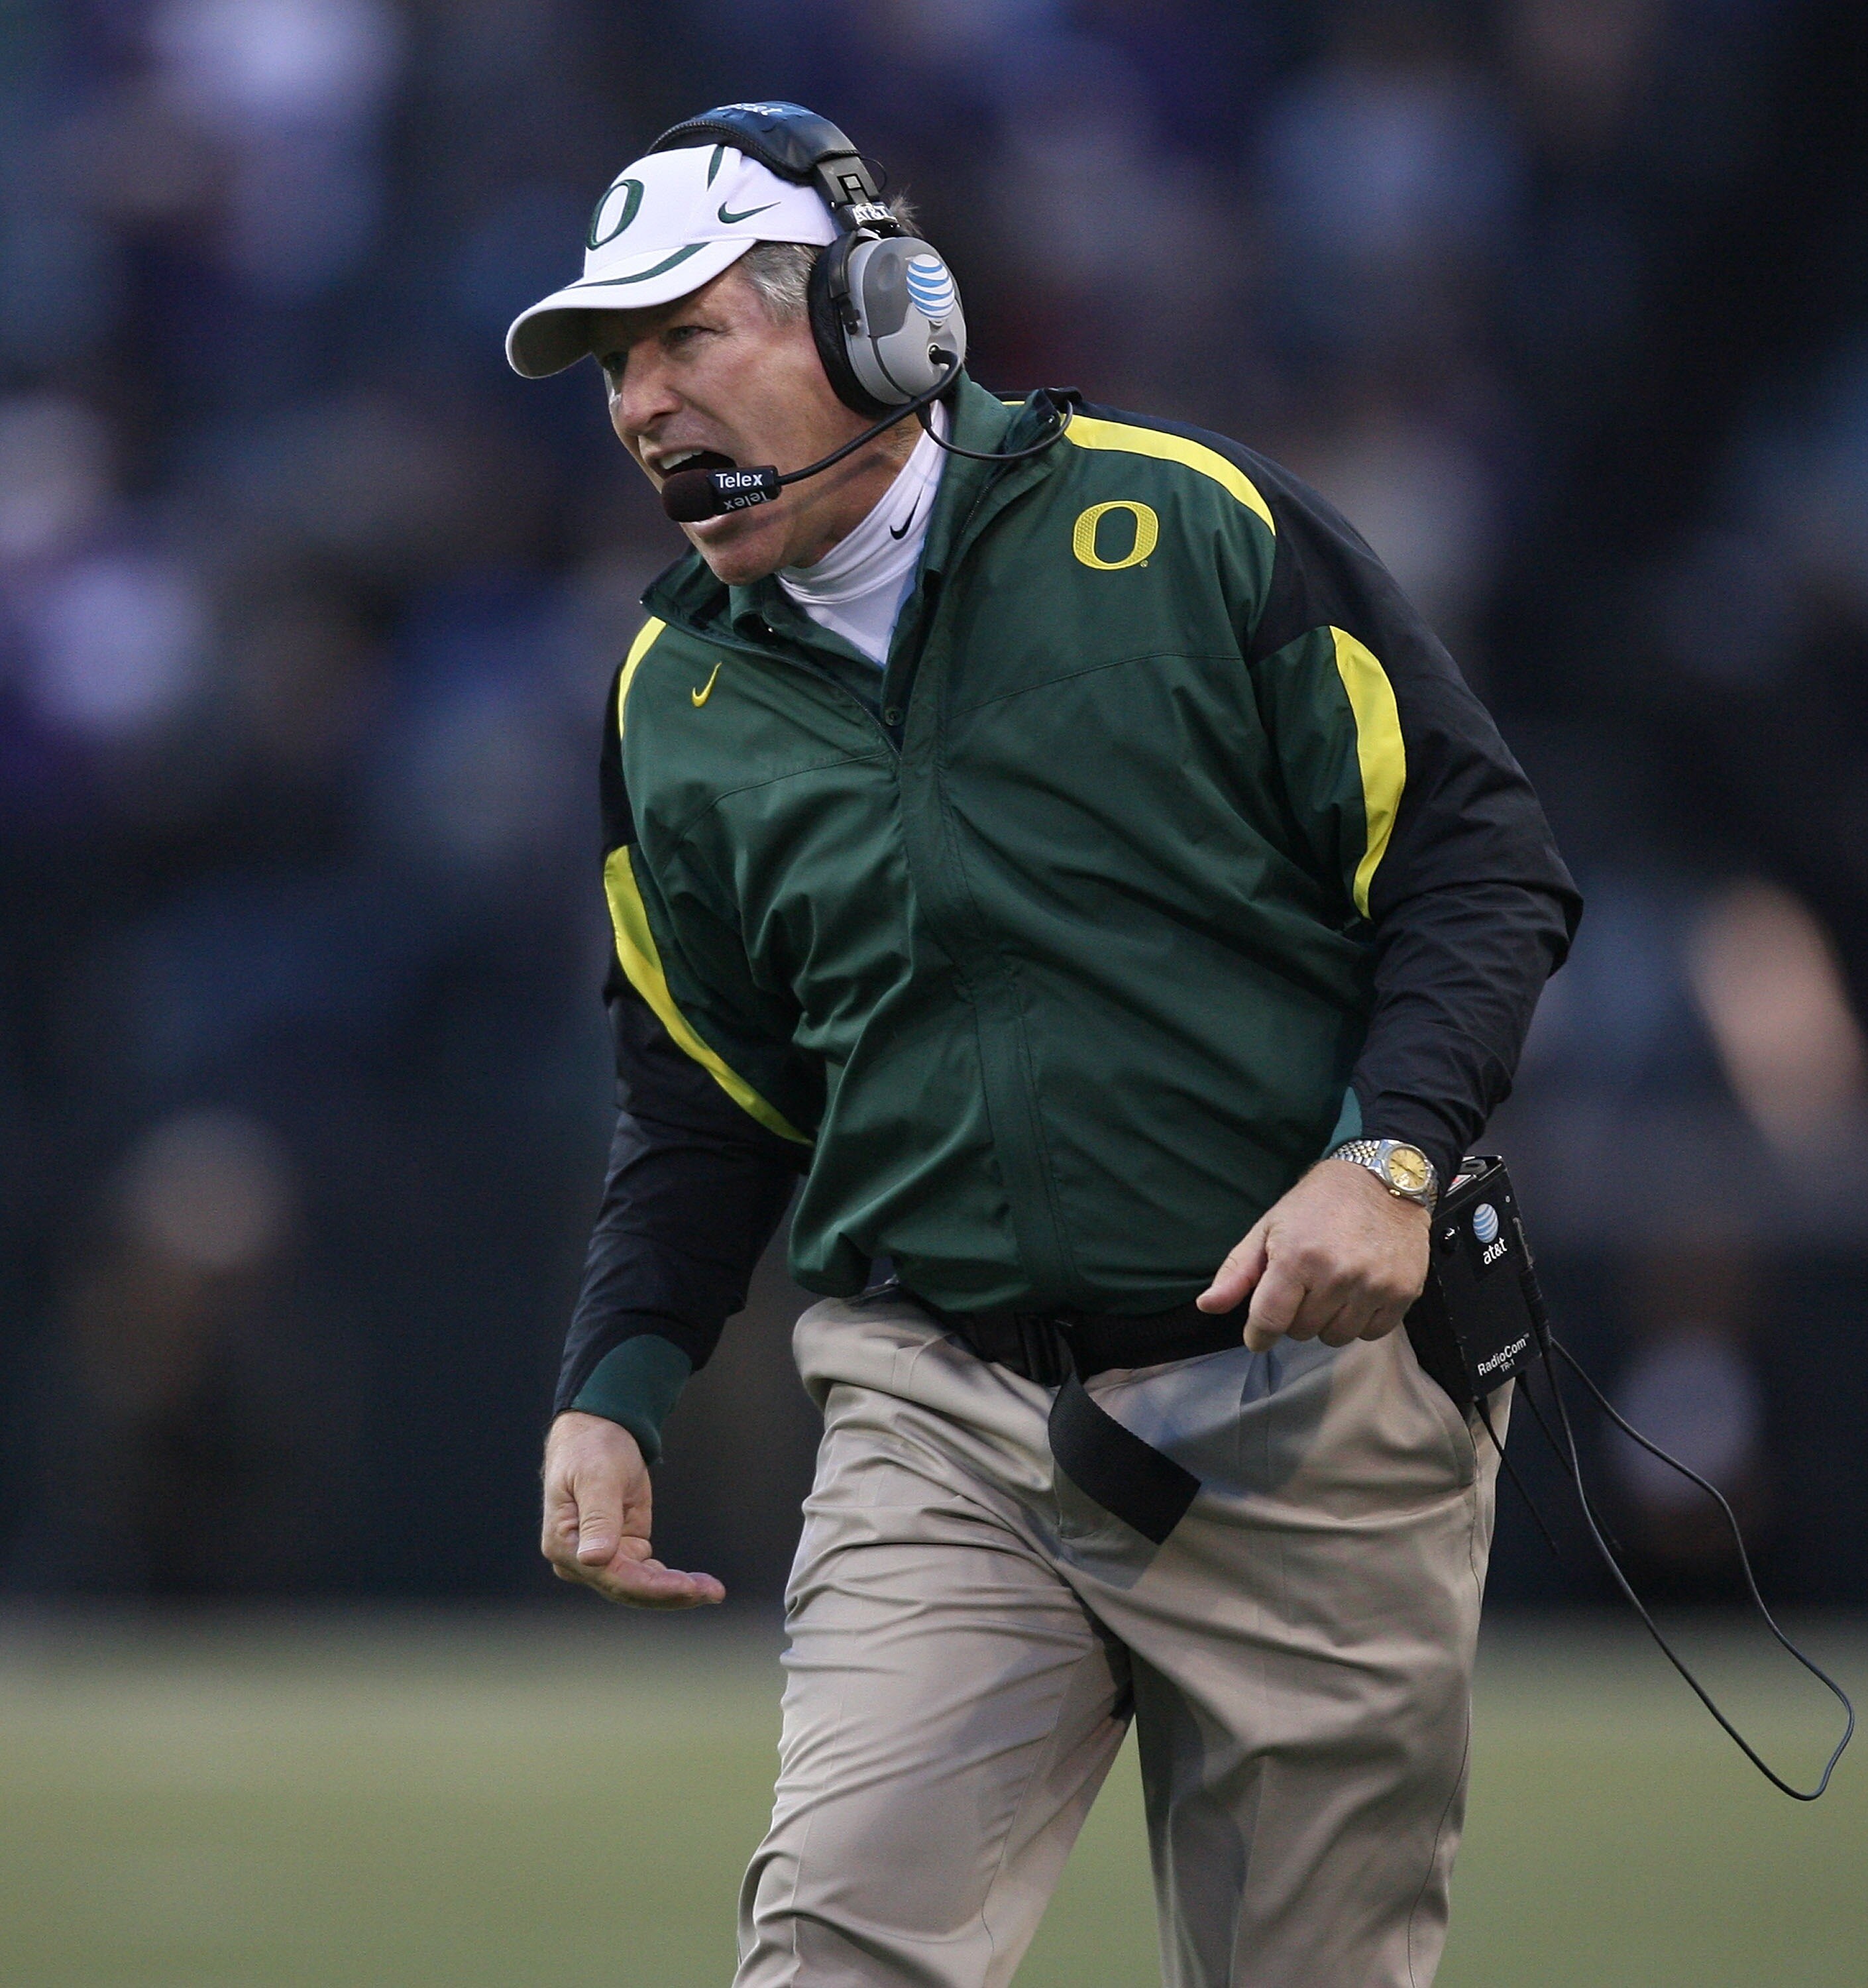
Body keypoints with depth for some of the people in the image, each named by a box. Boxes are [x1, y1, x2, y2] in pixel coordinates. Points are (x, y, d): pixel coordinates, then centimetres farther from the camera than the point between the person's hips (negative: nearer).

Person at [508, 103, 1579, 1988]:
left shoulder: (1185, 524, -3)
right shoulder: (679, 699, 10)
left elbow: (1479, 857, -2)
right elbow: (703, 1103, 19)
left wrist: (1388, 1159, -17)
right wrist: (611, 1391, 4)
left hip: (1315, 1402, -2)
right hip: (940, 1422, 3)